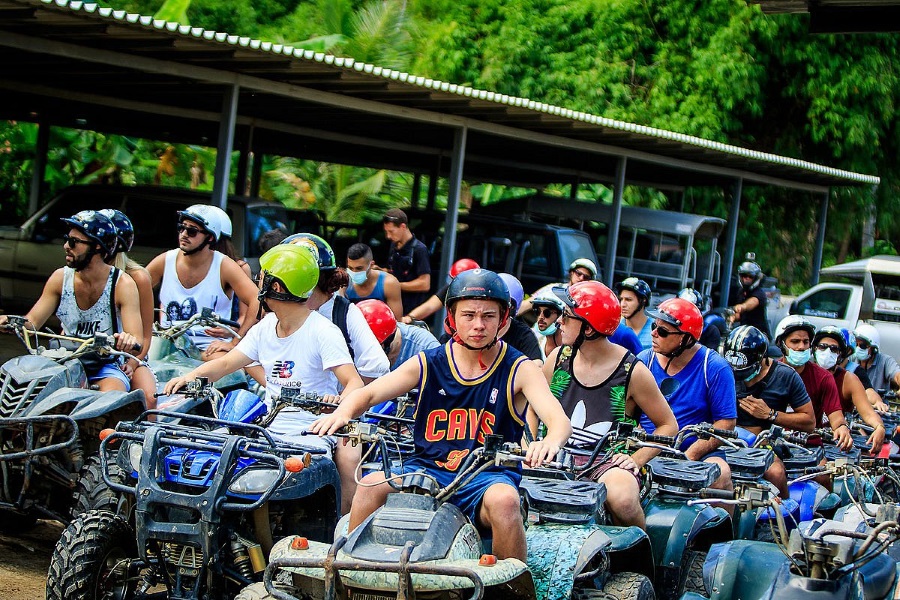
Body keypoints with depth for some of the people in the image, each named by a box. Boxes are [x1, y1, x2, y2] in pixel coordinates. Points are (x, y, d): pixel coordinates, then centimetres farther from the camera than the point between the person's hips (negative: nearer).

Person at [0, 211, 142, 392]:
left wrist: (128, 341, -44)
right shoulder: (60, 278, 2)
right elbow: (32, 322, 2)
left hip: (108, 367, -4)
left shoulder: (123, 284, -11)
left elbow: (137, 343, -18)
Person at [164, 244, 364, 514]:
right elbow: (227, 363, 13)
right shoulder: (265, 327, 13)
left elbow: (355, 383, -18)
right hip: (271, 431, 7)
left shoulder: (323, 332, -9)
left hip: (312, 434, -7)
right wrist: (190, 376, -7)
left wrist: (340, 403, -42)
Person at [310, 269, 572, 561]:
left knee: (504, 500, -35)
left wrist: (550, 442, -41)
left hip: (489, 476, -2)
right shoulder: (428, 364, 5)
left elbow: (560, 421, -15)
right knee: (371, 486, -23)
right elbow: (368, 393, 0)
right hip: (429, 469, 2)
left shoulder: (519, 369, -1)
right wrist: (343, 412, -25)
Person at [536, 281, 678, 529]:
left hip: (608, 463, -2)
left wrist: (636, 460, -8)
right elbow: (533, 410, 20)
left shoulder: (632, 372, -4)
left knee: (622, 499, -37)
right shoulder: (559, 358, 7)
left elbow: (668, 425, 4)